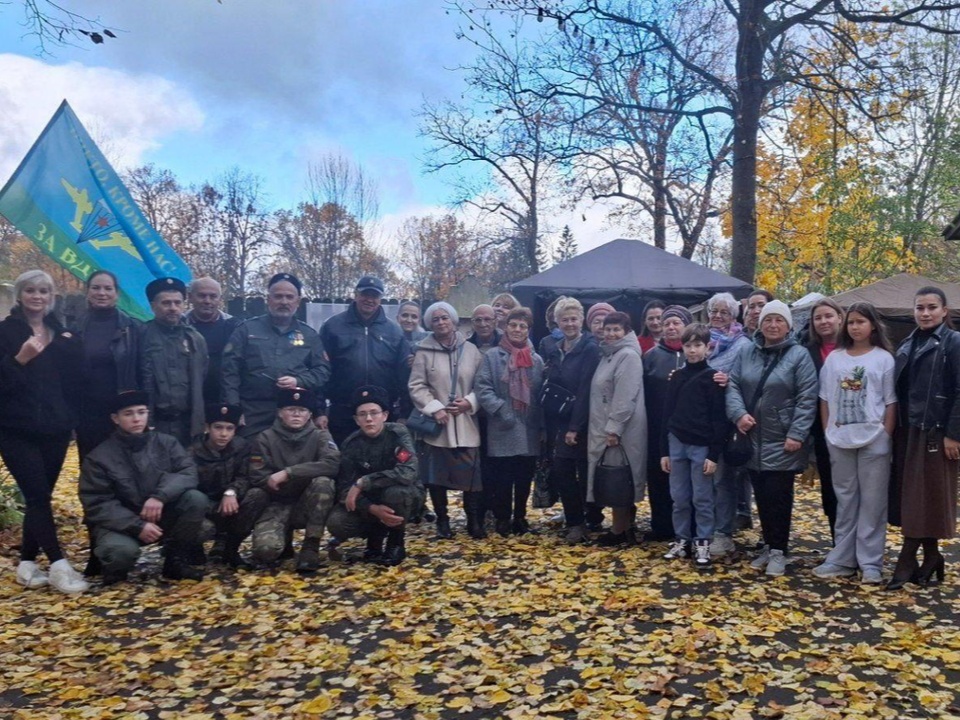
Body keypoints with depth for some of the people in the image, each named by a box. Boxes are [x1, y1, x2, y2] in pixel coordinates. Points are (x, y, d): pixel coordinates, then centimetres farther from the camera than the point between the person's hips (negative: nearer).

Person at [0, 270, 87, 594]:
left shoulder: (61, 333, 12)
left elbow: (73, 381, 12)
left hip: (54, 427, 4)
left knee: (41, 496, 7)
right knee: (38, 495, -10)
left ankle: (28, 563, 16)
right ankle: (58, 564, -7)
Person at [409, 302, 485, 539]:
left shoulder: (470, 350, 5)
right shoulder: (424, 351, 1)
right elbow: (416, 386, -2)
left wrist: (469, 402, -10)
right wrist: (434, 408, -13)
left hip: (465, 424, 1)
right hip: (436, 423, -1)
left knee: (471, 474, -1)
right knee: (436, 477, 5)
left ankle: (474, 521, 14)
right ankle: (442, 521, 20)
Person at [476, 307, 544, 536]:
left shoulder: (537, 360, 11)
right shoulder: (493, 356, -2)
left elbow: (541, 396, 13)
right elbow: (482, 389, -9)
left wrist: (542, 427, 7)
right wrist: (501, 410, -19)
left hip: (529, 432, 3)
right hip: (502, 431, -3)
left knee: (524, 479, 11)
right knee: (502, 479, 4)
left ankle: (520, 517, 27)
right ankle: (503, 519, 20)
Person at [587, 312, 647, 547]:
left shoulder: (628, 355, -13)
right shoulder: (608, 354, 16)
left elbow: (626, 397, -20)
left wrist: (614, 429, -22)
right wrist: (607, 428, 17)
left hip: (621, 430, -9)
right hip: (606, 428, 9)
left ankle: (619, 531, 6)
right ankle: (625, 529, 20)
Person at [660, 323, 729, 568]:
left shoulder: (712, 377, -5)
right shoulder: (676, 377, 8)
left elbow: (719, 418, -7)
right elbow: (667, 414, 9)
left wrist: (714, 454, -11)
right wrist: (664, 450, 6)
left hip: (701, 446, -4)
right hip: (677, 444, 4)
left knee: (702, 499, 4)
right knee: (679, 498, 10)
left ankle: (703, 544, 14)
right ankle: (682, 540, 21)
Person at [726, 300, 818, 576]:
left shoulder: (799, 355, -6)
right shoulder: (747, 353, 8)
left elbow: (807, 399, -10)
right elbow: (732, 385, 5)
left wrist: (796, 434, -17)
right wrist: (739, 413, -13)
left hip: (782, 442, -4)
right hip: (753, 440, 5)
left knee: (778, 497, -1)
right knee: (761, 496, 11)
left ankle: (778, 551, 12)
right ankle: (769, 546, 25)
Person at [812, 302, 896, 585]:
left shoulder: (883, 358, 0)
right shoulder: (834, 358, 7)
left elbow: (891, 402, 0)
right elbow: (825, 398, 10)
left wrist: (886, 435, -6)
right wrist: (827, 431, 4)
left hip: (873, 440, -3)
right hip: (840, 439, 3)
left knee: (872, 501, 2)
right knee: (845, 499, 10)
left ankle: (870, 563, 8)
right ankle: (842, 558, 16)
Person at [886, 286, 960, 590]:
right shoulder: (907, 345, 14)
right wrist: (896, 429, 7)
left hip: (936, 432, -6)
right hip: (908, 431, 6)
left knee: (928, 495, -1)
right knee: (909, 496, 7)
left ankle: (906, 562, 3)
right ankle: (930, 558, 17)